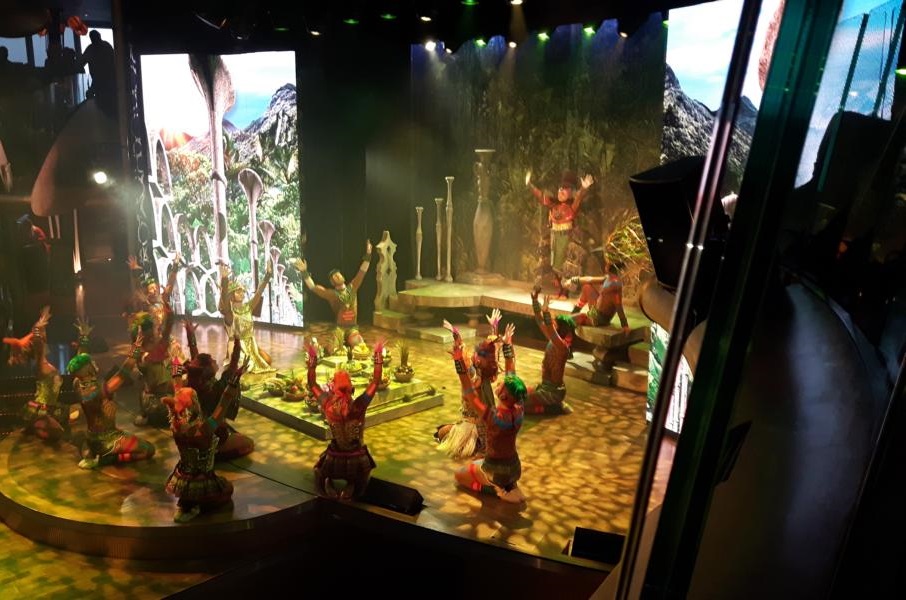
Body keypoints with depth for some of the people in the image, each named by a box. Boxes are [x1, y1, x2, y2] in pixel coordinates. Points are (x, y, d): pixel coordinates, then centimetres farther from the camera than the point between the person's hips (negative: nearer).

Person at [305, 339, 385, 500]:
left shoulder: (327, 406, -17)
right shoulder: (359, 406, -21)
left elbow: (312, 385, -2)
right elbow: (376, 382, -12)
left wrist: (312, 358, -1)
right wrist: (378, 355, -7)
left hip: (334, 459, 1)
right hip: (357, 460, -1)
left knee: (320, 471, 32)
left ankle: (330, 489, 3)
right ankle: (350, 490, 4)